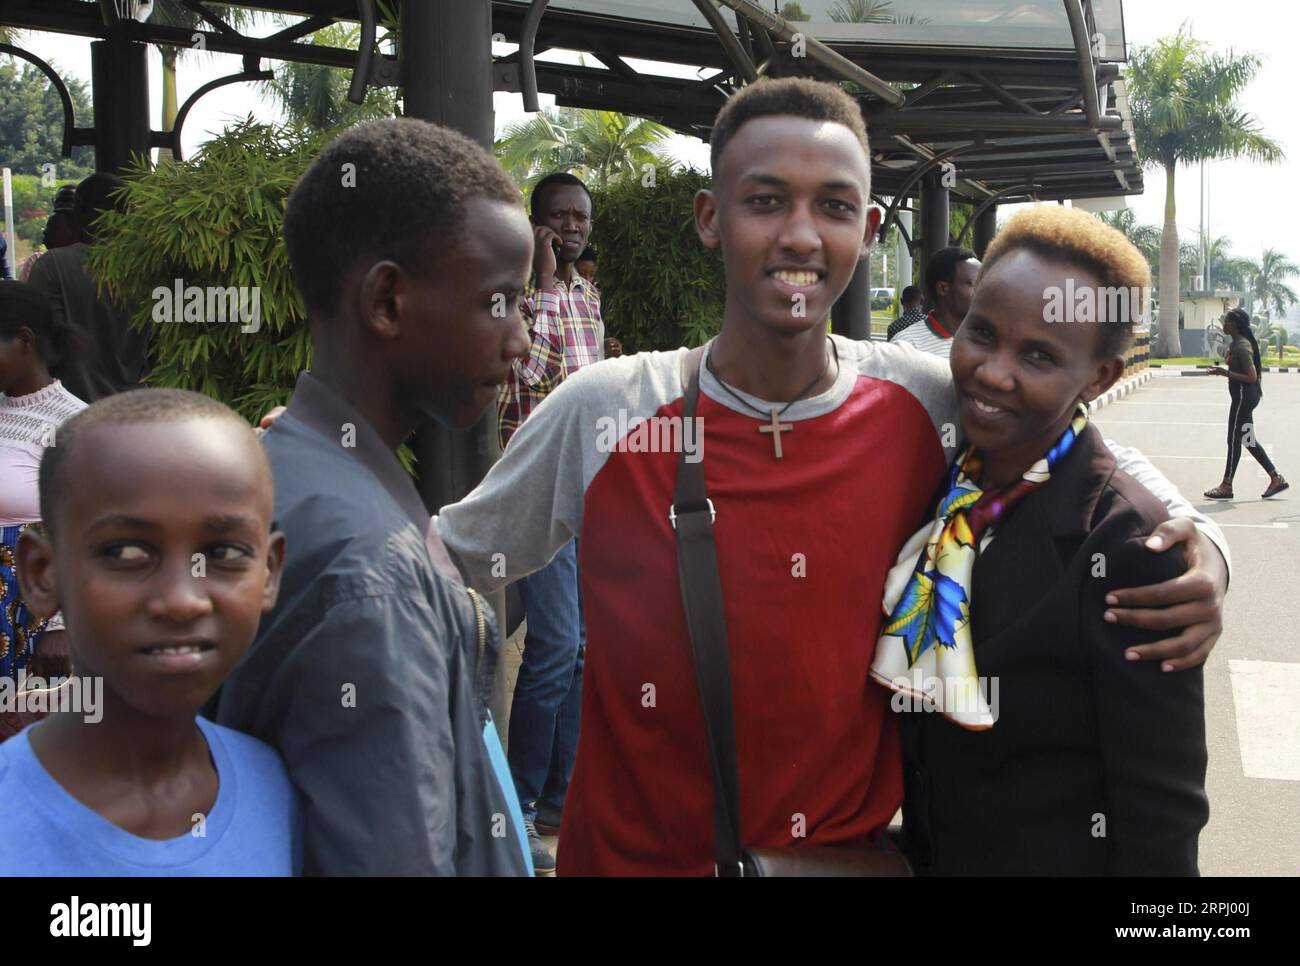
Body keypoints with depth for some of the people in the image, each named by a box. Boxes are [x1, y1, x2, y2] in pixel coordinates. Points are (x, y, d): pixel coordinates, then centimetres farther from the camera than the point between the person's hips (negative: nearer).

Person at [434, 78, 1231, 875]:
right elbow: (460, 554, -5)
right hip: (635, 852, -2)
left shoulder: (927, 405, -11)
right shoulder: (602, 411, -16)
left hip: (853, 845, 2)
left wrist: (1196, 549, -10)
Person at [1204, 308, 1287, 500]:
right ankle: (1276, 478, 18)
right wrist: (1226, 371, 14)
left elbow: (1252, 377, -22)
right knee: (1248, 440, 14)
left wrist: (1226, 373, -23)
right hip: (1244, 396, 11)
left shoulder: (1242, 346, -19)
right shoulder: (1237, 343, 12)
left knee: (1234, 439, -3)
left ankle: (1226, 486, 5)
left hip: (1244, 396, -11)